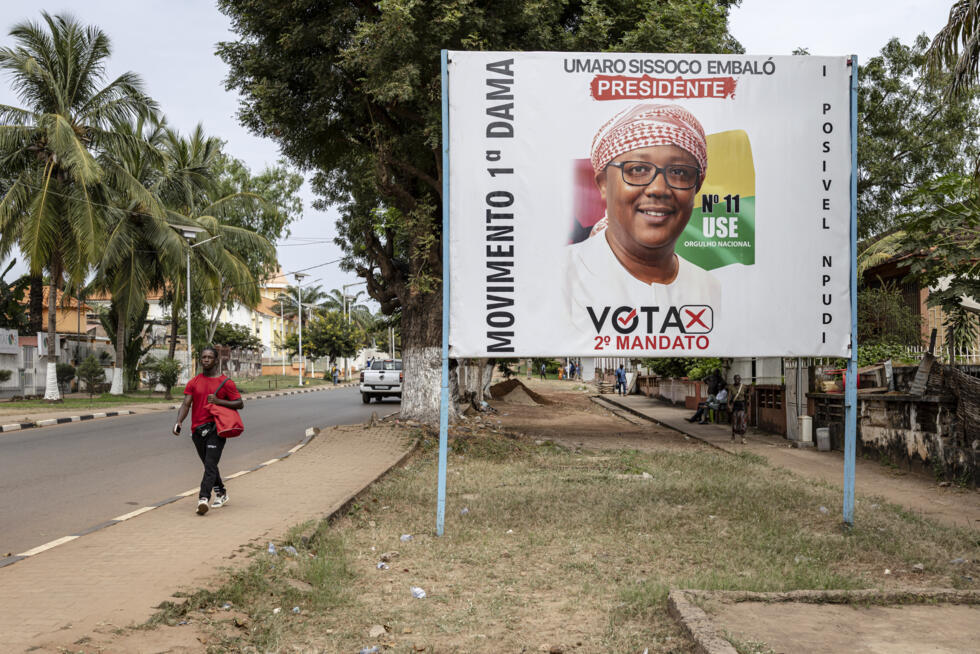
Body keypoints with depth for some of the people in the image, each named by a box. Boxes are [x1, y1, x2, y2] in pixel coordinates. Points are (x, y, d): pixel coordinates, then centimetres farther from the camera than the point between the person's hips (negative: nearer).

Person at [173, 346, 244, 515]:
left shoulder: (225, 382, 1)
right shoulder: (193, 383, 11)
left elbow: (240, 403, 2)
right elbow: (186, 404, 3)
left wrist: (218, 401, -12)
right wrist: (178, 422, -15)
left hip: (216, 429, -5)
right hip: (198, 430, 5)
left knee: (210, 464, -16)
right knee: (209, 464, 15)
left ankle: (203, 498, -26)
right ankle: (221, 494, 32)